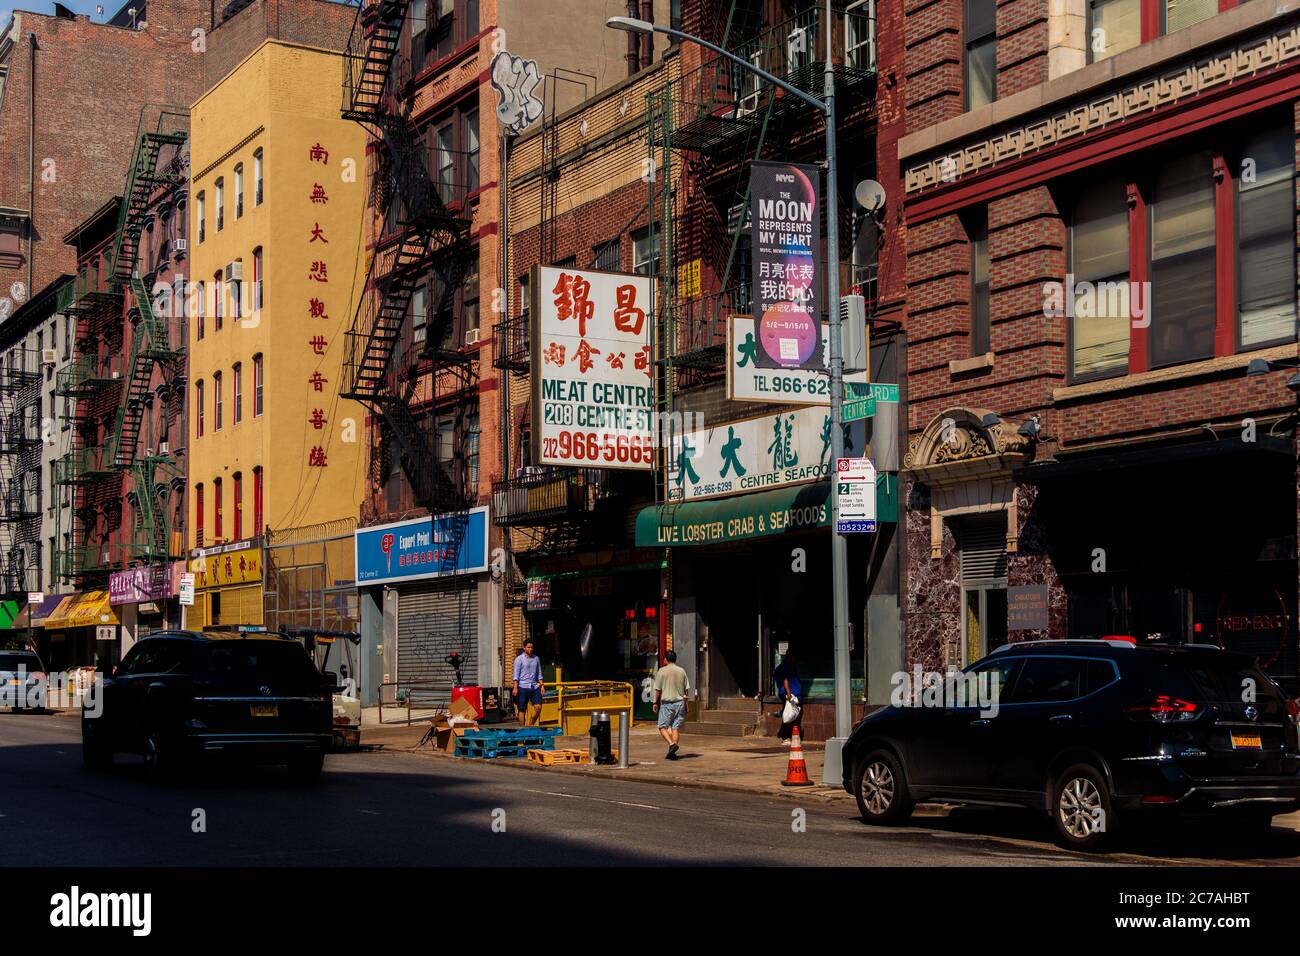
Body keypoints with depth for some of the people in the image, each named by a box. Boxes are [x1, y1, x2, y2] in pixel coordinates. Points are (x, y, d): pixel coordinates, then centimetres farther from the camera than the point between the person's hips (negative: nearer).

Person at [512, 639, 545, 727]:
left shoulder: (536, 658, 13)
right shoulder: (519, 659, 0)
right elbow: (516, 675, -4)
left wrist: (542, 685, 7)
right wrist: (515, 688, -11)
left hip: (534, 687, 4)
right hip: (523, 687, -4)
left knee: (538, 707, -8)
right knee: (522, 710, -1)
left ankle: (531, 724, 10)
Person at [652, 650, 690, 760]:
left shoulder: (662, 671, -5)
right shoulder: (681, 671, 5)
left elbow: (658, 689, -4)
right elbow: (685, 690, 9)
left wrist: (655, 702, 5)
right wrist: (685, 704, 17)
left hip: (667, 702, -3)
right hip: (679, 702, 3)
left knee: (663, 727, 5)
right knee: (676, 727, 5)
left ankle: (671, 744, -18)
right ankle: (672, 752, 0)